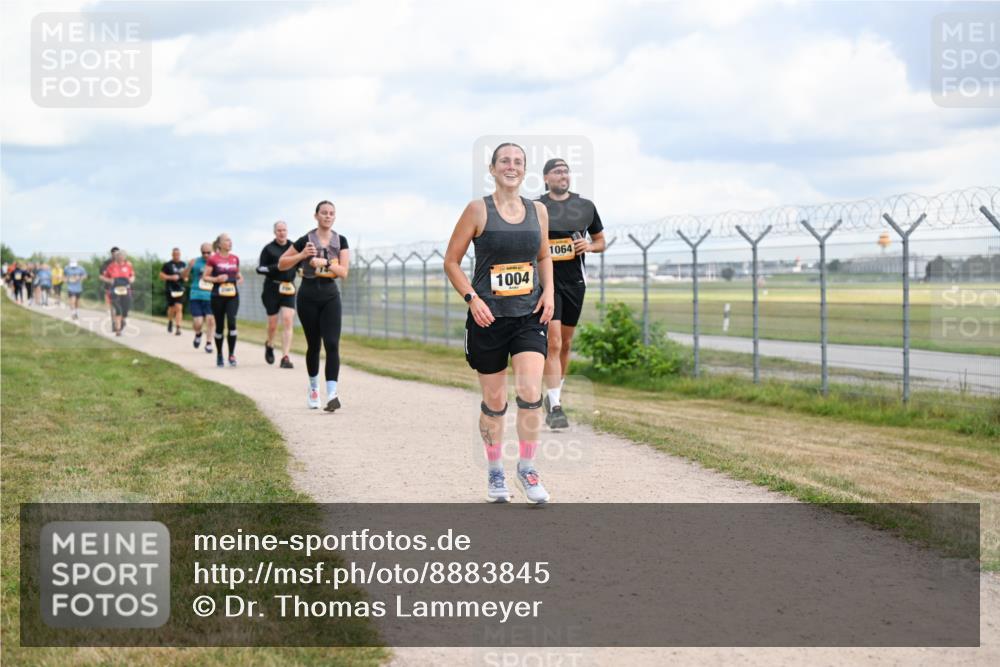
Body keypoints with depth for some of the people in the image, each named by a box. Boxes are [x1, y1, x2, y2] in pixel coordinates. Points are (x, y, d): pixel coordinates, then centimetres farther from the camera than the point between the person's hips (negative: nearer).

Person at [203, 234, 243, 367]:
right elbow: (205, 276, -3)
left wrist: (240, 278, 2)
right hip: (218, 296, -2)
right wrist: (216, 279, -20)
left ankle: (232, 354, -9)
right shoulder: (213, 259, -4)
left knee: (231, 322, -15)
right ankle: (219, 355, 21)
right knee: (219, 325, 5)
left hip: (233, 295, 2)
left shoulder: (235, 258, 8)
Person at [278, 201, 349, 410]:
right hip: (308, 296, -1)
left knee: (332, 344, -13)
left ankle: (332, 394, -19)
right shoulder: (306, 241, -4)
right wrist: (302, 255, -15)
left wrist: (325, 262, -20)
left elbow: (344, 272, -4)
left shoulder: (340, 241, 3)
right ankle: (313, 389, 29)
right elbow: (281, 264, 0)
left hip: (330, 296, 1)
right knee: (314, 345, 7)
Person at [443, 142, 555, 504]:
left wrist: (548, 291, 4)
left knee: (530, 392, -14)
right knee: (494, 402, 7)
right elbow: (451, 261, -1)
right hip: (488, 318, -2)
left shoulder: (538, 210, 6)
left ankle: (527, 467, 3)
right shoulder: (478, 209, -5)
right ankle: (495, 472, 26)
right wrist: (472, 298, -14)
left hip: (529, 316, 2)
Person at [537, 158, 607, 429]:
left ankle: (555, 395, 30)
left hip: (575, 282, 3)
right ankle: (554, 407, -13)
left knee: (565, 343, 13)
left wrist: (589, 246, -7)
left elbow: (601, 241, 13)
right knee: (553, 343, -13)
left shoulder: (585, 206, 5)